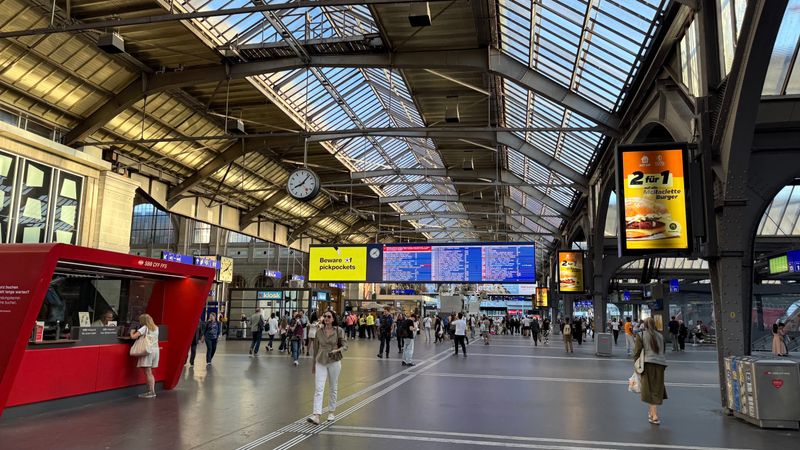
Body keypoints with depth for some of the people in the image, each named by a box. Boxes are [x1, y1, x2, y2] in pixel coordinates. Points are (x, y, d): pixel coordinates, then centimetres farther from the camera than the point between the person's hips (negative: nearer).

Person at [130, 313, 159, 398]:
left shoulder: (144, 328, -5)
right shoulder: (156, 328, 15)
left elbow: (133, 337, -11)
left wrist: (132, 332, 7)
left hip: (148, 351, -7)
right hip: (156, 350, 7)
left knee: (148, 373, -5)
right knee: (150, 373, 14)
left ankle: (151, 392, -6)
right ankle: (152, 391, 12)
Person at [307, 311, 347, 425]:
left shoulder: (339, 331, -5)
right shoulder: (319, 331, 3)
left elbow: (345, 346, -5)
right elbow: (316, 348, 11)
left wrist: (337, 350, -27)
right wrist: (313, 364, 16)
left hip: (334, 362, -1)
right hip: (320, 362, 1)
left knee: (333, 389, 11)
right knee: (318, 389, -9)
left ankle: (332, 412, 28)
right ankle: (316, 415, -15)